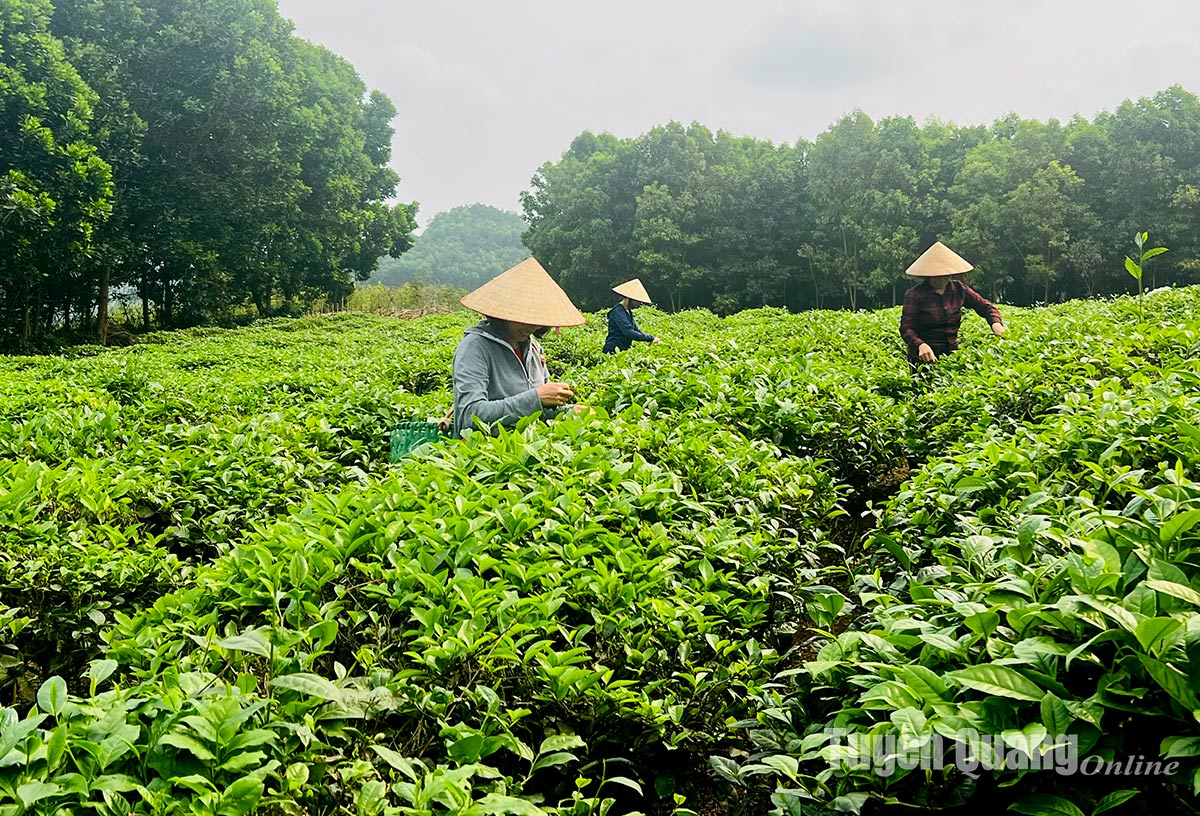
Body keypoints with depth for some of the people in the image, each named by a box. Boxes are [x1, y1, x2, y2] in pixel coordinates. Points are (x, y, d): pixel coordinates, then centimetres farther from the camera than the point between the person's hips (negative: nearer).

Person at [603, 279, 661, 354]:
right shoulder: (618, 312, -15)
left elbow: (637, 330, 15)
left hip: (624, 350, 9)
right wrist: (651, 338, -23)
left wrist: (652, 339, 0)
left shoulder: (628, 312, 14)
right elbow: (629, 333, -24)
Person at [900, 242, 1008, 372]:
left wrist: (996, 323, -11)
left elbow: (986, 307, 11)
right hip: (925, 357, -4)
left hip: (952, 352, 4)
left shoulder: (958, 289, 5)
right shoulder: (915, 295, -7)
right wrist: (921, 345, -32)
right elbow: (906, 328, -12)